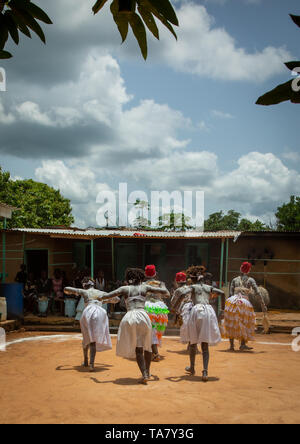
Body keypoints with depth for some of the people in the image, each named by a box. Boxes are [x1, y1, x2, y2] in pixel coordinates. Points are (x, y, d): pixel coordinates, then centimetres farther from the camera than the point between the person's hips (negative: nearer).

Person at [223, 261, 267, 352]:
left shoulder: (234, 280, 15)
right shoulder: (250, 280, 10)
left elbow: (231, 293, 10)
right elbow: (257, 293, 1)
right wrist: (263, 304, 3)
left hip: (233, 301, 2)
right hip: (244, 302, -2)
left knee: (232, 324, 8)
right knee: (245, 324, 13)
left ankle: (231, 346, 5)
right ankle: (243, 345, 7)